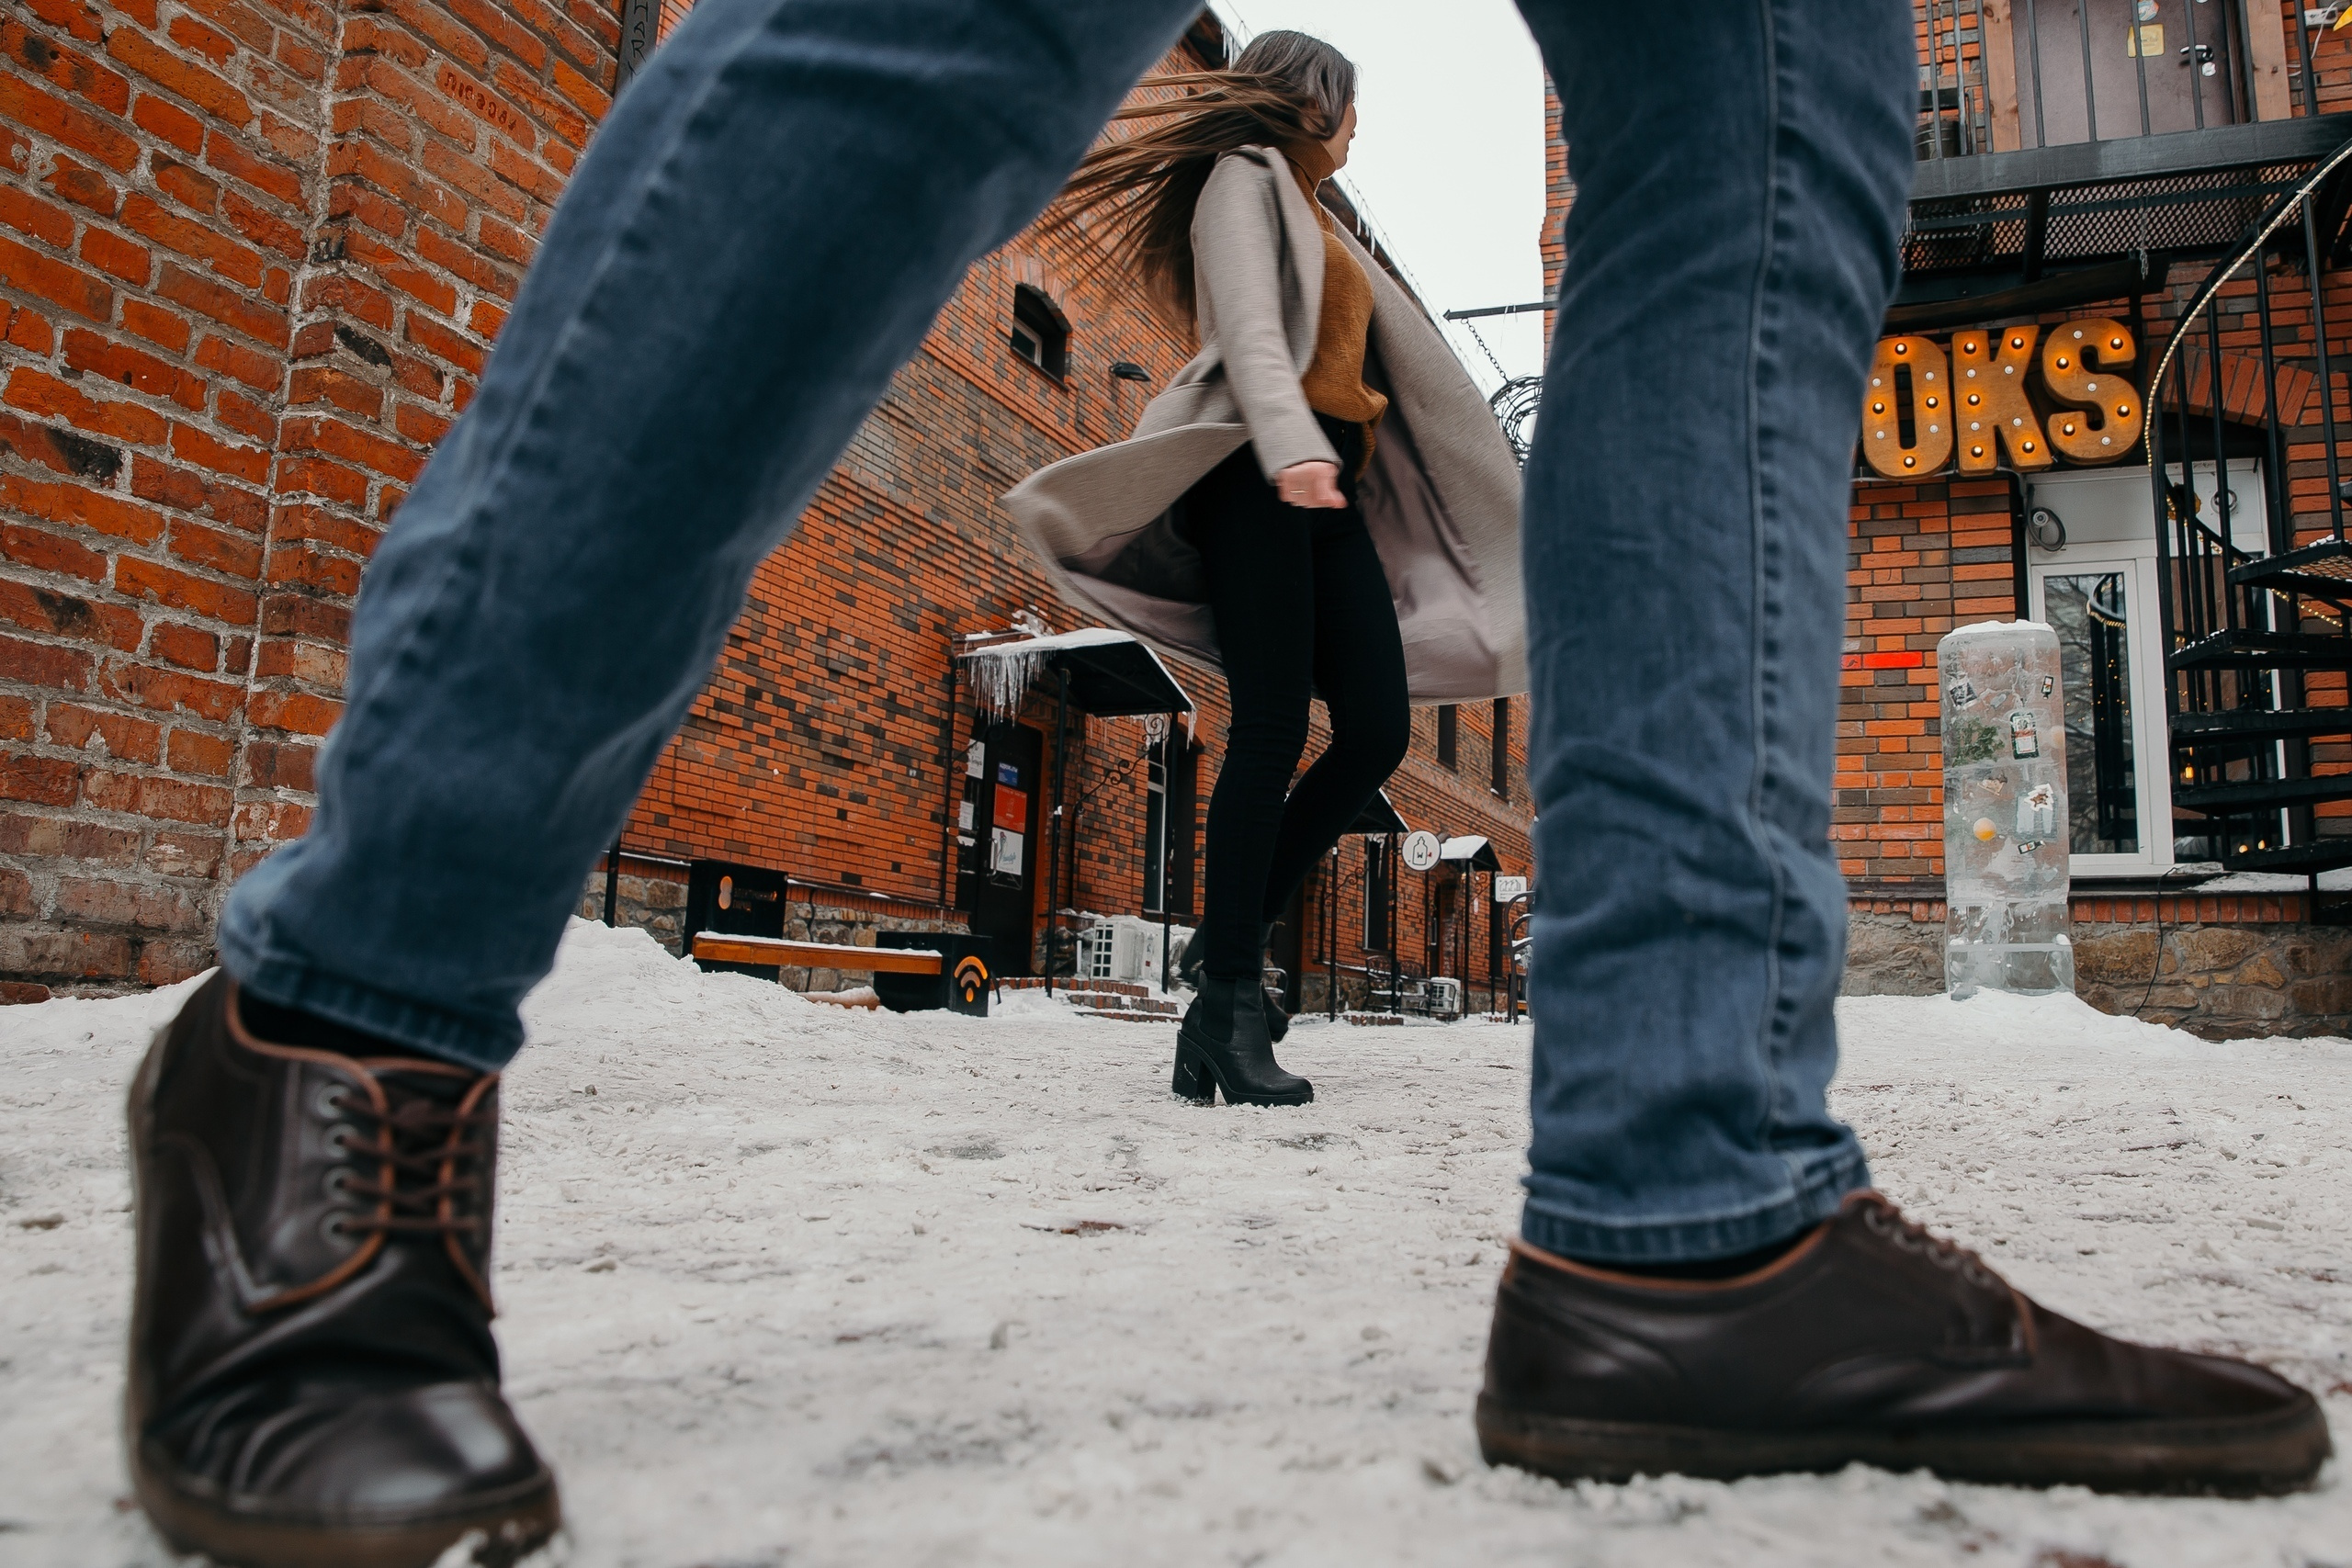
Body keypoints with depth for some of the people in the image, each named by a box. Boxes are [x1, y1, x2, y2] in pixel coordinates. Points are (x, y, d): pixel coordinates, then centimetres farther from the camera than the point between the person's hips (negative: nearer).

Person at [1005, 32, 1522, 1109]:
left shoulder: (1322, 225, 33)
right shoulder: (1246, 179, 7)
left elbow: (1404, 377, 33)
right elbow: (1248, 325, -14)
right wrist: (1289, 443, -33)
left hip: (1330, 495, 8)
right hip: (1257, 482, -8)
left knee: (1378, 731, -6)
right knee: (1273, 729, -16)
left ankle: (1229, 947, 1)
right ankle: (1232, 1000, -14)